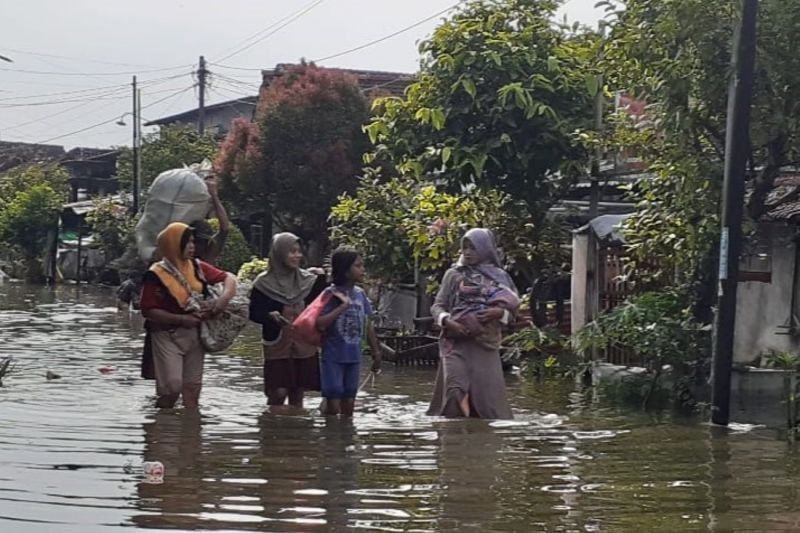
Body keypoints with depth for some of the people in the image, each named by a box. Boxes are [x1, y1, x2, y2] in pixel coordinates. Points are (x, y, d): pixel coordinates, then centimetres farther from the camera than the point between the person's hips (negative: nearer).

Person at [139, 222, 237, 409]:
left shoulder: (197, 267, 4)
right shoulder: (157, 274, -12)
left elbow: (229, 278, 10)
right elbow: (148, 311, -14)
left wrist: (224, 299, -10)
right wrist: (182, 319, -18)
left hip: (194, 334, 5)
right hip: (168, 336, -5)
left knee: (193, 388, 8)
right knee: (172, 387, -14)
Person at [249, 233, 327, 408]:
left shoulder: (308, 279, 5)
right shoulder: (264, 283, -5)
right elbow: (254, 313, -4)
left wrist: (321, 281, -9)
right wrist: (270, 316, -24)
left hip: (304, 346, 4)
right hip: (277, 346, -3)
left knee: (298, 393, 7)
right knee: (278, 392, -9)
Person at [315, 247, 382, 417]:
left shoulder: (360, 294, 5)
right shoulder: (331, 294, -12)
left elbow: (368, 326, 13)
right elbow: (320, 324, -23)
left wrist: (376, 352, 15)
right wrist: (343, 306, -22)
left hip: (354, 357, 6)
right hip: (333, 357, -6)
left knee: (349, 403, 12)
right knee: (333, 405, -3)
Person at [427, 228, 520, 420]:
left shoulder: (500, 277, 11)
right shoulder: (454, 274, 10)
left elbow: (513, 309, 12)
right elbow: (437, 306, 8)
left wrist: (500, 312, -10)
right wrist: (447, 321, -12)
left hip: (486, 345, 1)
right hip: (456, 342, -1)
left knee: (489, 395, -5)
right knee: (456, 394, -16)